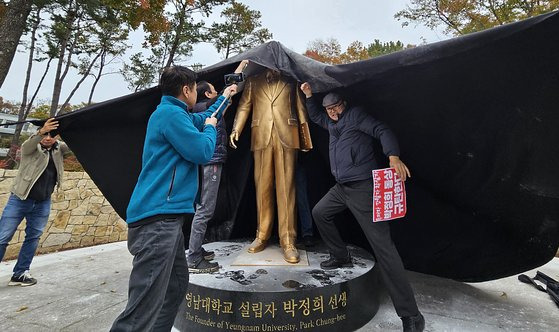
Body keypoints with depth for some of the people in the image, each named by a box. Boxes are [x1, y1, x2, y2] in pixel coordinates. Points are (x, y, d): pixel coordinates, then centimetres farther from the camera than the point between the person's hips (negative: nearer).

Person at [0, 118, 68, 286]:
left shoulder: (58, 148, 6)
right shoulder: (32, 148, -6)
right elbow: (28, 145, -27)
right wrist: (41, 131, -47)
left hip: (43, 204, 4)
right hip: (20, 200, -3)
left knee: (33, 238, 8)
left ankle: (20, 274, 19)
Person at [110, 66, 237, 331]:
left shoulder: (174, 113, 22)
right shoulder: (170, 113, -10)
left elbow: (204, 117, 41)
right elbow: (202, 152, -13)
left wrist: (224, 96, 51)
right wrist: (210, 128, 7)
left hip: (165, 216, 11)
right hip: (158, 218, -11)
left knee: (177, 285, 16)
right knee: (144, 309, -11)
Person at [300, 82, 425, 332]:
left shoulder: (355, 114, -2)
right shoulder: (332, 123, 21)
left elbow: (382, 131, -13)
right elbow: (315, 116, 38)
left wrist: (393, 157, -31)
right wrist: (309, 95, 25)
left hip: (363, 187, -9)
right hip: (342, 187, 9)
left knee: (382, 245, -12)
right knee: (319, 213, 20)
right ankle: (341, 257, 33)